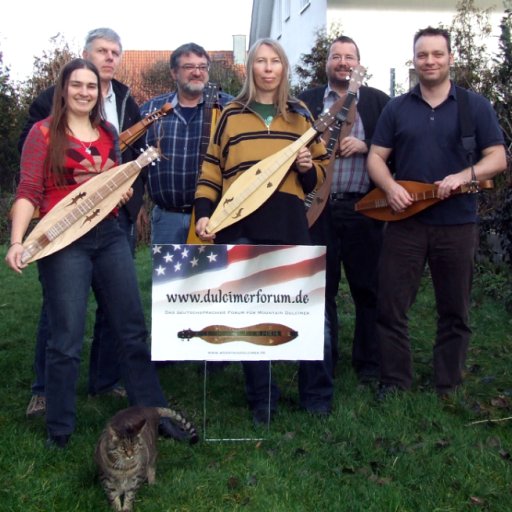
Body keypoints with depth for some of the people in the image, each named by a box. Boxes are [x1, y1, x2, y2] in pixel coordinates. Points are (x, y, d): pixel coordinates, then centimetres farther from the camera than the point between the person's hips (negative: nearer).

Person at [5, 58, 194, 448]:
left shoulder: (108, 134, 12)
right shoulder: (44, 132, -2)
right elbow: (28, 192, -8)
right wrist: (17, 241, -21)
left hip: (109, 236, 5)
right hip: (63, 241, -5)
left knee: (133, 329, 8)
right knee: (67, 339, -1)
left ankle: (154, 413, 18)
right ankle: (60, 429, 14)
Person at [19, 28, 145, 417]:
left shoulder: (127, 102, 15)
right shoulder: (54, 98, 1)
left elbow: (138, 154, 17)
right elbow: (30, 148, 0)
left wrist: (135, 200, 8)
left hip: (117, 214, 4)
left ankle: (106, 379, 21)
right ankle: (45, 389, 10)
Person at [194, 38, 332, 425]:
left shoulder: (300, 114, 14)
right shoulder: (232, 114, 12)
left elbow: (320, 172, 17)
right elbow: (212, 168, 11)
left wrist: (308, 169, -5)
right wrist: (204, 213, 0)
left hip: (289, 223, 0)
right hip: (239, 224, 0)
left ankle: (318, 397, 16)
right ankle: (262, 401, 17)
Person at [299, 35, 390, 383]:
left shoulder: (378, 101, 8)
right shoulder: (307, 102, 10)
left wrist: (364, 146, -12)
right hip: (319, 207, 1)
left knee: (368, 288, 5)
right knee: (321, 287, 7)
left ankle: (368, 363, 18)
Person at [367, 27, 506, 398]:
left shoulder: (475, 106, 4)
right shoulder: (397, 108, 9)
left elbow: (498, 158, 0)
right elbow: (376, 157, 8)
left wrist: (464, 175, -20)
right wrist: (390, 186, -13)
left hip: (458, 224, -1)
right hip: (405, 221, 1)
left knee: (455, 311, 7)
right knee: (391, 306, 3)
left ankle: (449, 388, 21)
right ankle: (395, 381, 18)